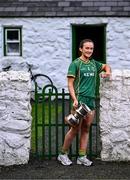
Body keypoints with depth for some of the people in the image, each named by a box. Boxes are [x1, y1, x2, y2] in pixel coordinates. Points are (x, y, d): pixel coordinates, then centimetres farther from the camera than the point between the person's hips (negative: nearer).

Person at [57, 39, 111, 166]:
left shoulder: (94, 64, 14)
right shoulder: (75, 64, -3)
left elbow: (106, 66, 34)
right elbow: (70, 84, -8)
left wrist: (107, 72, 10)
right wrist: (75, 99, -19)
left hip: (91, 99, 6)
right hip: (80, 99, -6)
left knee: (86, 129, 7)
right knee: (75, 129, -5)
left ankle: (82, 157, 13)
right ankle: (63, 154, 10)